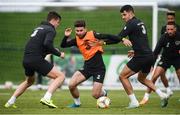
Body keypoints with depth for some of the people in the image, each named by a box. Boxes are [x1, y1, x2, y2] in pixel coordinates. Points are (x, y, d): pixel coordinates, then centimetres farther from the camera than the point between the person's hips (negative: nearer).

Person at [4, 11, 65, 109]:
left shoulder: (39, 28, 23)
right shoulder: (50, 30, -3)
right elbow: (47, 44, -22)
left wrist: (51, 51, 22)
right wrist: (59, 54, -10)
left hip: (26, 60, 9)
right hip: (37, 60, -9)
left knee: (29, 81, 34)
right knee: (60, 76, -5)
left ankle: (10, 102, 30)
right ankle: (46, 98, -21)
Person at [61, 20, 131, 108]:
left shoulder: (92, 35, -11)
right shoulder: (77, 40, 4)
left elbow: (108, 37, -13)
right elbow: (63, 45, 7)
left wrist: (122, 40, -20)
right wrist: (66, 36, -11)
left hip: (99, 68, -5)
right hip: (87, 67, 5)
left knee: (95, 95, -8)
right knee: (71, 85, -12)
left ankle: (103, 93, 30)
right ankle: (77, 103, 16)